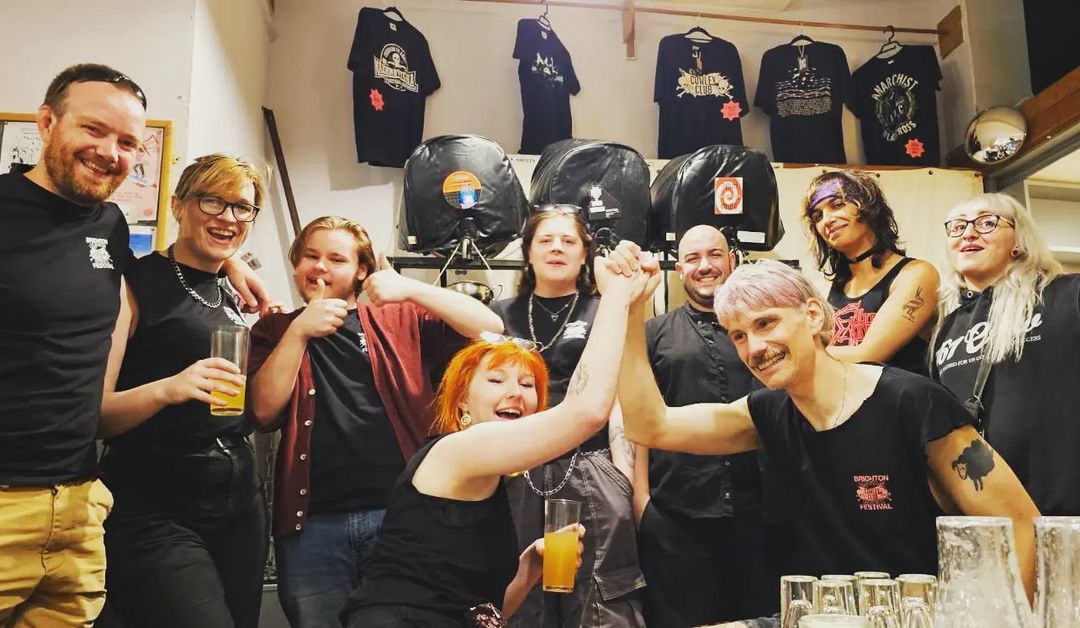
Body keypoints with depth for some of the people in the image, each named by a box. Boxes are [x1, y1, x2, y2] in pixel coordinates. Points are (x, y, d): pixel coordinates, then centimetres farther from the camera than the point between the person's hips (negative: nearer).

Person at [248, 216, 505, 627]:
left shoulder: (400, 319, 7)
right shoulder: (275, 331, 11)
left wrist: (411, 288, -14)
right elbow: (263, 412, -4)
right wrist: (299, 331, -12)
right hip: (313, 523, 1)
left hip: (400, 513, -1)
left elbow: (490, 328, -5)